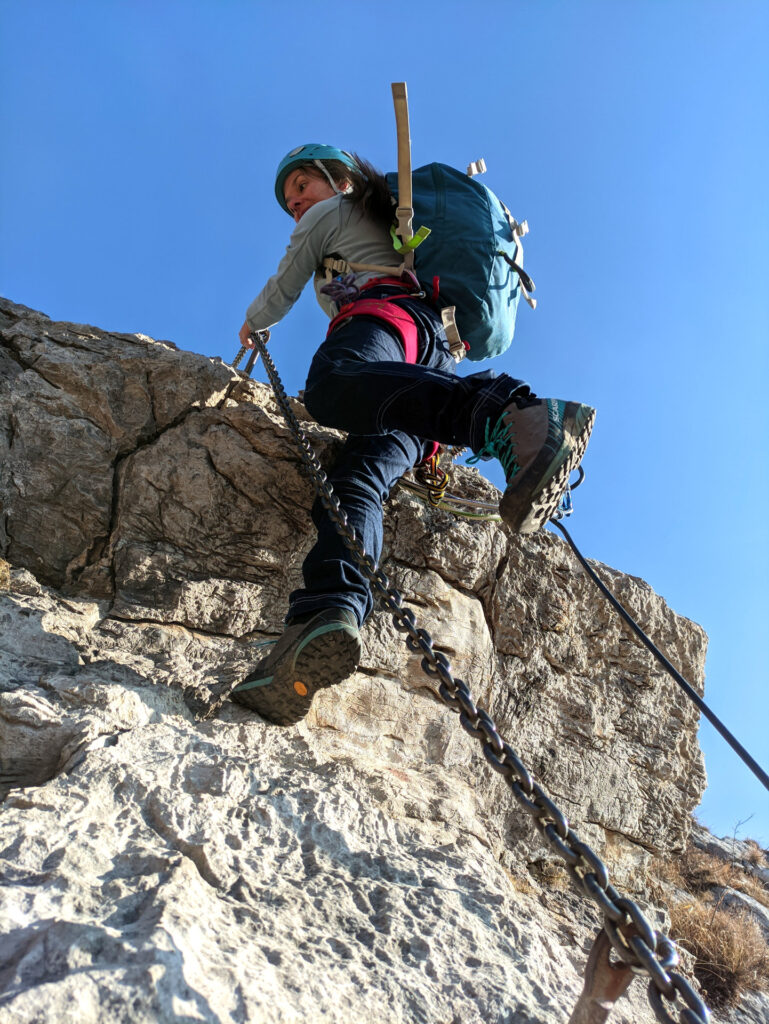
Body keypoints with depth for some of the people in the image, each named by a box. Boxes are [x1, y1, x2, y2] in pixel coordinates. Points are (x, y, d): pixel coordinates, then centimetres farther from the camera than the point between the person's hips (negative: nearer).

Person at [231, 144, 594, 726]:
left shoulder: (331, 212, 27)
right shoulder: (394, 225, 48)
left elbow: (282, 293, 30)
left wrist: (252, 324, 51)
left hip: (387, 314, -6)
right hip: (438, 360, 6)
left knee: (328, 385, -40)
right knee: (360, 476, -22)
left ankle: (508, 414, -60)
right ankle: (329, 614, -52)